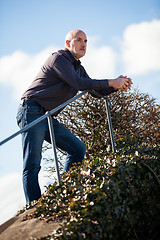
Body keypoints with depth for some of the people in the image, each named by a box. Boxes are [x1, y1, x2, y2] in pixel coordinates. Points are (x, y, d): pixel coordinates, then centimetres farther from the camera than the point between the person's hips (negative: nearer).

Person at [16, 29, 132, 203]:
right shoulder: (58, 58, -10)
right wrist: (111, 82, -19)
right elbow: (79, 84, -22)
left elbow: (97, 91, 18)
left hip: (48, 117, 10)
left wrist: (117, 86, -1)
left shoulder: (78, 68, 19)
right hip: (32, 112, -9)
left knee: (78, 149, 5)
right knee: (32, 164, -14)